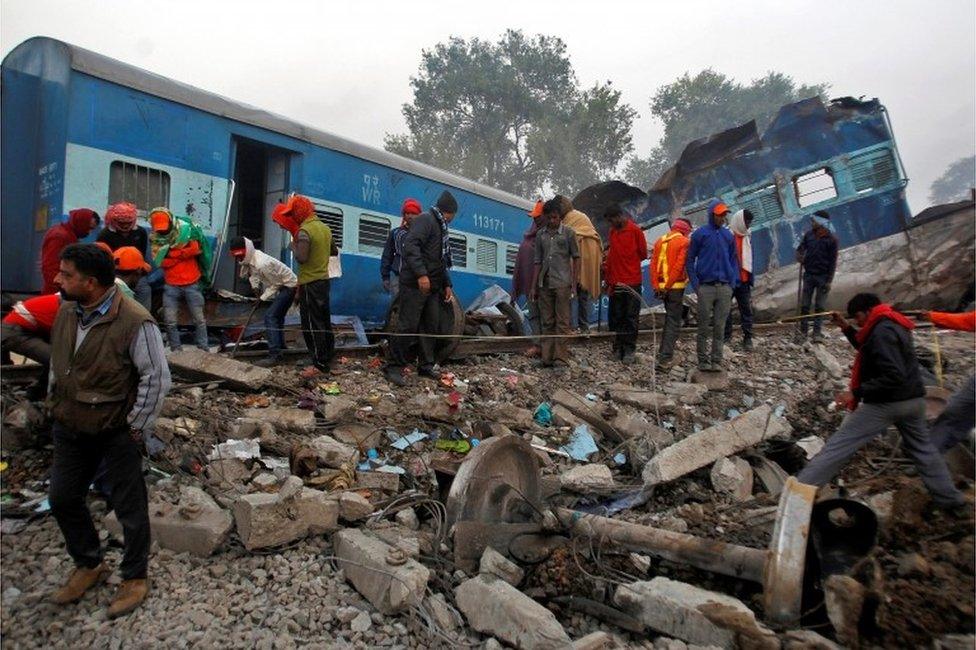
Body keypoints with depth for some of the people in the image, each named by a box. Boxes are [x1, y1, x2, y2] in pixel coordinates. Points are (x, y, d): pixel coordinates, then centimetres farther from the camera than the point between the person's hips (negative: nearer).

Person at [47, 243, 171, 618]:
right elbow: (57, 362, 16)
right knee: (62, 499, 19)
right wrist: (56, 404, 14)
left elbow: (156, 378, -19)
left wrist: (137, 426, -14)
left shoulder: (135, 322, -24)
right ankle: (88, 565, 42)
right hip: (69, 429, 8)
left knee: (129, 507, 7)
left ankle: (135, 578, 27)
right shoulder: (66, 311, -1)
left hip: (115, 433, -7)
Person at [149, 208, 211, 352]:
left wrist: (170, 252, -15)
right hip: (171, 285, 2)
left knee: (199, 319, 5)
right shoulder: (155, 240, 1)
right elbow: (161, 261, -11)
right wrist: (184, 252, -17)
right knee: (171, 321, 2)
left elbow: (195, 248, -22)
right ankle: (176, 351, 16)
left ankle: (204, 350, 14)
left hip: (192, 283, -2)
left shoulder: (186, 231, -5)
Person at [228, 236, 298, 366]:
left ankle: (274, 355, -21)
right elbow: (253, 273, 16)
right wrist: (255, 286, -2)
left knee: (270, 316, -18)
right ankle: (280, 350, 33)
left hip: (289, 286, -10)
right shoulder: (250, 259, -2)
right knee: (277, 317, 19)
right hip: (281, 286, 10)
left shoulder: (262, 263, -30)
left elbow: (276, 283, -21)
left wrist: (263, 297, -13)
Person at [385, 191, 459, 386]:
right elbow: (411, 246, -22)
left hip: (432, 287, 10)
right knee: (408, 326, -9)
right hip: (415, 284, -9)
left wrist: (447, 284, 20)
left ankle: (426, 366, 20)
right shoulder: (425, 219, -7)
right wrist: (421, 274, -29)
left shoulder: (441, 228, 23)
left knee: (431, 327, 10)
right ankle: (394, 368, -2)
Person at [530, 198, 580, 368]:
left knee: (562, 322, -3)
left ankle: (561, 358, -1)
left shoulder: (568, 233, 2)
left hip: (562, 284, -4)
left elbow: (576, 258, 2)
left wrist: (574, 285, -5)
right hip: (544, 284, 4)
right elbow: (538, 262, 15)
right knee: (547, 322, 8)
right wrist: (533, 287, 10)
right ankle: (547, 358, 14)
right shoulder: (541, 235, 13)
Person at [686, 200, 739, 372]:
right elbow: (690, 259, 2)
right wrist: (695, 283, -5)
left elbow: (734, 260, 16)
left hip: (725, 287, 3)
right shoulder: (700, 233, 0)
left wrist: (734, 282, 5)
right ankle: (703, 361, 11)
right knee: (704, 327, 2)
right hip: (706, 287, -3)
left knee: (720, 327, 5)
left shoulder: (728, 235, 11)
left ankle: (717, 361, 12)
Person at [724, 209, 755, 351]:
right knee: (726, 310, 4)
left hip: (744, 281, 5)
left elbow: (749, 259, 18)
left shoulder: (748, 237, 13)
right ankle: (726, 336, 14)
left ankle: (748, 338, 8)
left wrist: (750, 279, 16)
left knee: (746, 310, 4)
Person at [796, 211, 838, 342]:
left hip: (823, 277, -3)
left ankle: (817, 332, 6)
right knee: (805, 305, 4)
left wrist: (829, 280, -9)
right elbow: (800, 248, 13)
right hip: (809, 275, 3)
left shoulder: (831, 239, -7)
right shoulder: (809, 235, 2)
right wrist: (799, 256, -13)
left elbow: (833, 261, -6)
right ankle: (803, 330, 12)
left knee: (820, 306, 2)